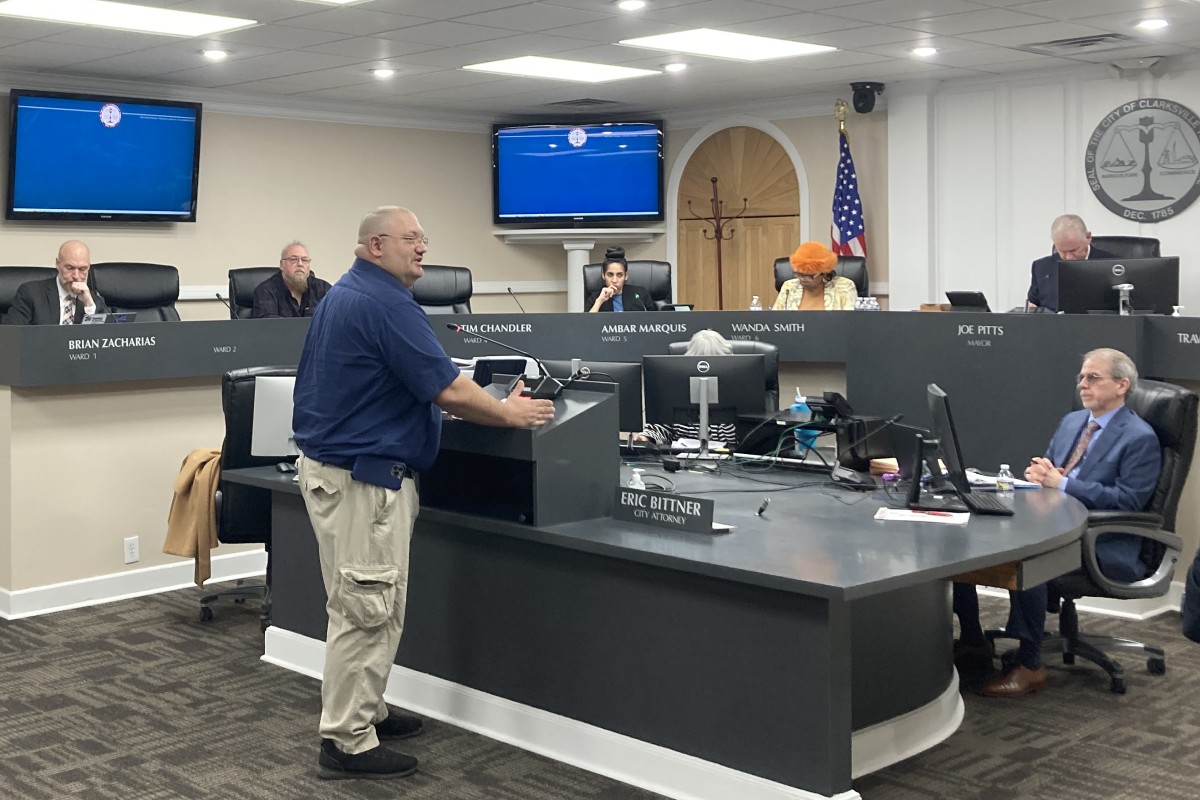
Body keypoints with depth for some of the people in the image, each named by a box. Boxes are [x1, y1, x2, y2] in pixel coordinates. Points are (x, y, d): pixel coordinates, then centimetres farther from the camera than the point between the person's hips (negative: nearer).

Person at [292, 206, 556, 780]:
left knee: (370, 606, 19)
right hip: (361, 475, -11)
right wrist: (509, 415, -6)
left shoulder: (345, 296, 15)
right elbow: (447, 391, -21)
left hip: (335, 463, 11)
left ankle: (362, 711, 29)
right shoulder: (384, 302, -18)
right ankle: (346, 744, 3)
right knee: (366, 609, -4)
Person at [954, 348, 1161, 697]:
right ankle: (972, 641, 2)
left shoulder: (1140, 438, -6)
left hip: (1101, 546, -8)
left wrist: (1062, 483, -20)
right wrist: (1038, 474, -4)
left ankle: (1030, 667, -22)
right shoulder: (1071, 421, 18)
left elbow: (1128, 501, -15)